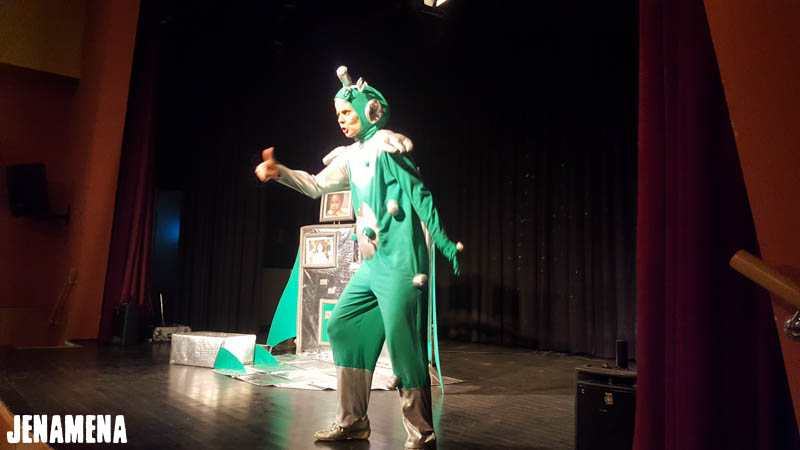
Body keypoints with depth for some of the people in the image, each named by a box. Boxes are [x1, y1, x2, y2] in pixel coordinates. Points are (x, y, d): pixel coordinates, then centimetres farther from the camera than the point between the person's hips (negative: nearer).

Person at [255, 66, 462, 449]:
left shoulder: (387, 147, -6)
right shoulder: (351, 157, 17)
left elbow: (420, 196, -10)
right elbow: (316, 185, 23)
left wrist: (444, 244, -15)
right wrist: (279, 172, 9)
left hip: (400, 261, -9)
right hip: (372, 263, 9)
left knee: (402, 341, -9)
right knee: (342, 327, 10)